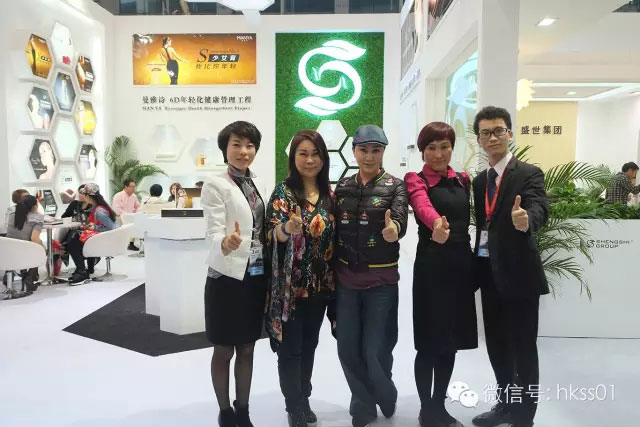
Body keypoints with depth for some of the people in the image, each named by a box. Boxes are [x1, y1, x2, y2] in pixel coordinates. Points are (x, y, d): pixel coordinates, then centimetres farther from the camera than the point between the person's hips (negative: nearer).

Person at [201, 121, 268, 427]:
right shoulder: (215, 184, -8)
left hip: (257, 276, 6)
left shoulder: (257, 184, 10)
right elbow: (213, 232, -17)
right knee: (224, 350, 9)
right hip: (227, 277, -6)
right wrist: (225, 243, -38)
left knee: (247, 348, 15)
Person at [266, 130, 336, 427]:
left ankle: (303, 401, 34)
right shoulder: (283, 192, -8)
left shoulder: (329, 194, 6)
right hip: (290, 286, -5)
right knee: (290, 348, 3)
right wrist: (288, 228, -39)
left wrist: (334, 279, 9)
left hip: (320, 285, 5)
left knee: (309, 345, 17)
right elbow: (272, 235, -16)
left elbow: (333, 237, 11)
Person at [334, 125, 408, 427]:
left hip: (381, 281, -3)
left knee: (375, 350, 4)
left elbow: (400, 219, -22)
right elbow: (335, 231, 8)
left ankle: (385, 399, 37)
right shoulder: (343, 187, 6)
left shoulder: (395, 186, -4)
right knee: (348, 348, 8)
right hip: (345, 279, 3)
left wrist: (393, 230, -45)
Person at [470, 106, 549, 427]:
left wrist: (526, 220, -49)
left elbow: (540, 209, -26)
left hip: (519, 273, -6)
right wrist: (477, 267, 9)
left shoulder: (529, 173, -8)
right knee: (496, 344, 17)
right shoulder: (479, 180, 12)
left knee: (523, 348, 5)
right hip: (489, 274, 7)